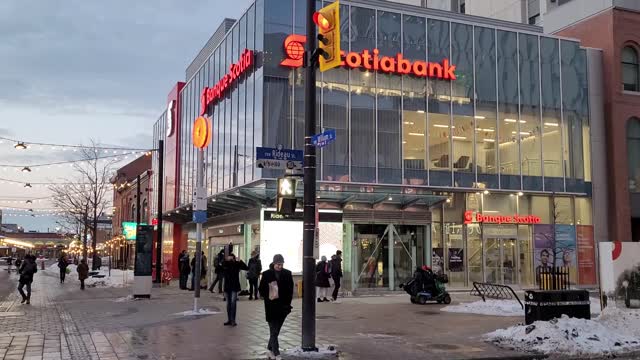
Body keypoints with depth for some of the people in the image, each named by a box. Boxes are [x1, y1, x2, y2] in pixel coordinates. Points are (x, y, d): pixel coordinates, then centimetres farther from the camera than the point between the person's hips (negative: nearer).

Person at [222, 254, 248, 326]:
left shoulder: (237, 265, -5)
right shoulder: (225, 265, 1)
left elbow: (246, 268, -13)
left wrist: (240, 261, -24)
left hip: (234, 287, -3)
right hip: (227, 287, 3)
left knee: (233, 302, -15)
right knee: (228, 303, 11)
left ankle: (233, 320, -15)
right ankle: (229, 320, 19)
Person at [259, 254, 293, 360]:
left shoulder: (287, 274, 2)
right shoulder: (267, 274, -4)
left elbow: (290, 290, 7)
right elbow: (262, 289, 1)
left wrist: (288, 302, -1)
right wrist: (267, 297, -14)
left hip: (283, 307, 3)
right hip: (271, 307, -3)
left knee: (276, 330, 13)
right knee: (274, 331, -4)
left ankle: (270, 349, 30)